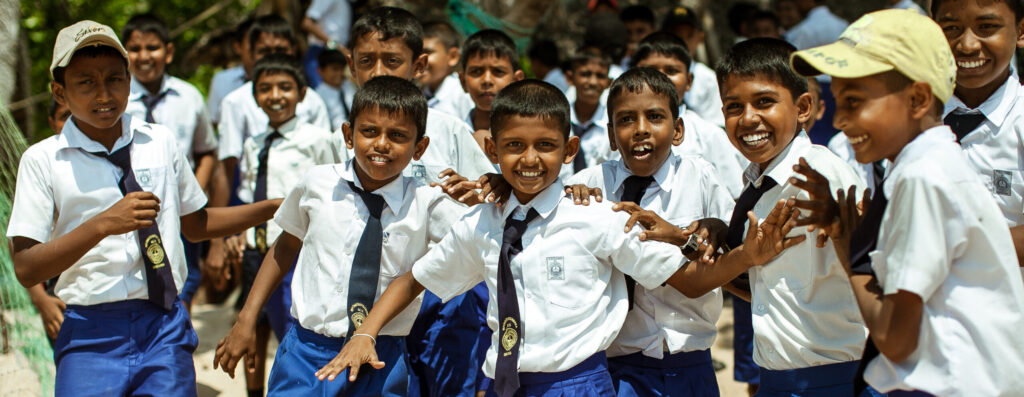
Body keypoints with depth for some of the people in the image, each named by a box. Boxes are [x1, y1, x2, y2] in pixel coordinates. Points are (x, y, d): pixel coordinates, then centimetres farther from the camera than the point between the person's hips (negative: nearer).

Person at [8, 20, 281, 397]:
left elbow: (195, 224, 24)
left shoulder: (161, 142, 11)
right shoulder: (43, 160, -1)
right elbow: (26, 269, -8)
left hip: (166, 327, 3)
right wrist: (104, 224, -17)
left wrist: (279, 206, 20)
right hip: (92, 335, -3)